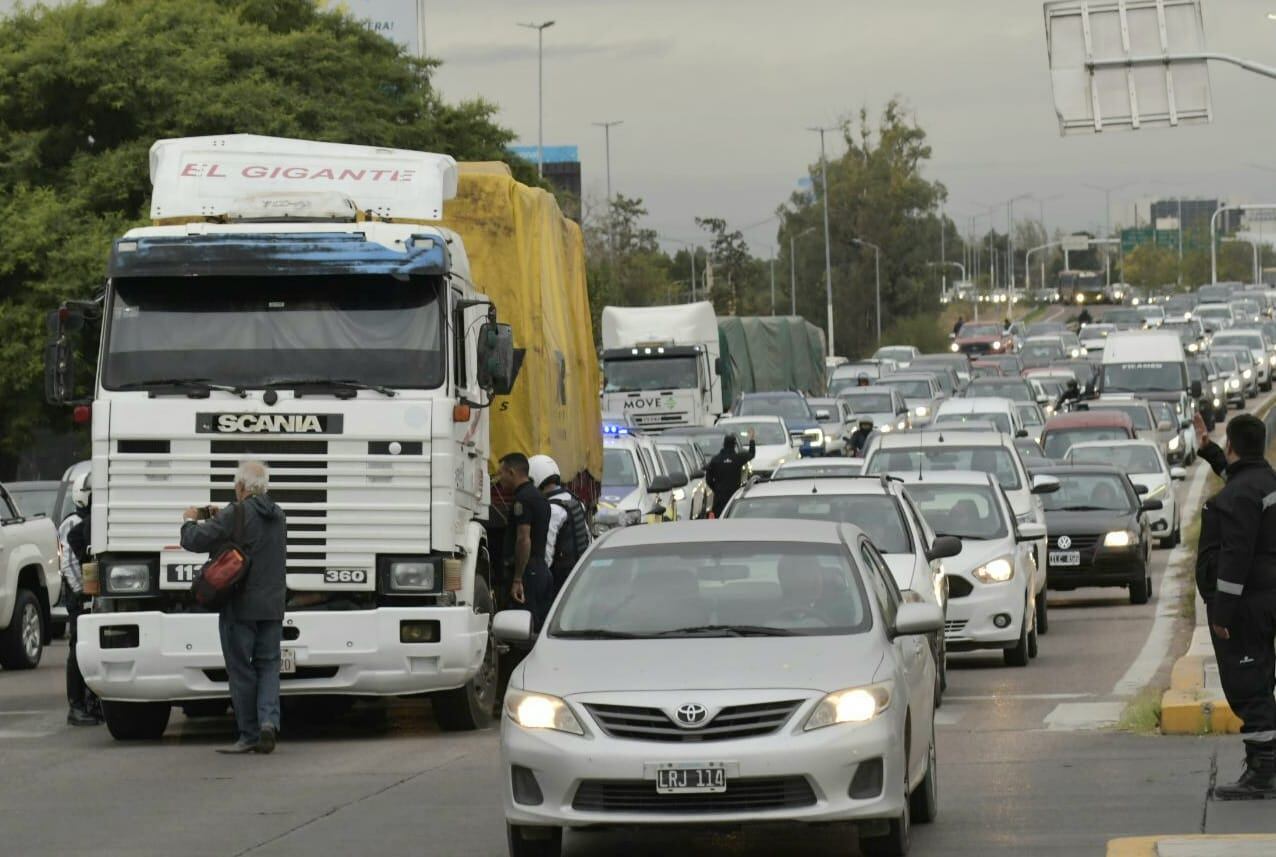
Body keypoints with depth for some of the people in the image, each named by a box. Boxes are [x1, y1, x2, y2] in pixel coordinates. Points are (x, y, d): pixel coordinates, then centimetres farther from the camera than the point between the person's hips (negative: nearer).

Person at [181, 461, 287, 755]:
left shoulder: (236, 515, -13)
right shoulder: (278, 516, 10)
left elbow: (194, 541, -16)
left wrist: (190, 521, 5)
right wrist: (217, 519, 24)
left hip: (240, 606, -6)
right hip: (272, 606, 6)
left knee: (241, 670, 2)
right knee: (268, 665, 12)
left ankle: (249, 735, 4)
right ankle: (268, 720, -8)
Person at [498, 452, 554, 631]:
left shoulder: (521, 499, -12)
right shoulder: (539, 497, 19)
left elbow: (524, 539, -20)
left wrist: (517, 579, -21)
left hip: (529, 571, -10)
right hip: (542, 569, 10)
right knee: (542, 630, 10)